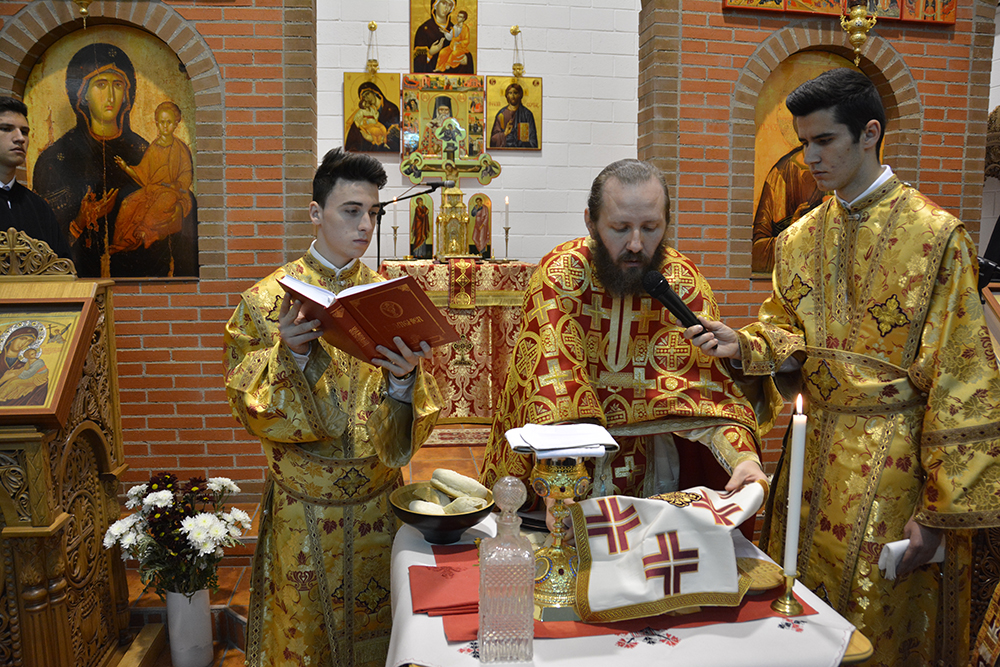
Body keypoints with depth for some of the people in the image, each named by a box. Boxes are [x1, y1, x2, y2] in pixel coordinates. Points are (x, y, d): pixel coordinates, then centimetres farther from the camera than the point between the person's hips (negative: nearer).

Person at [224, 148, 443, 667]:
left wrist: (404, 377, -23)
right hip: (303, 502, -1)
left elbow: (419, 413, -1)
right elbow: (247, 405, -7)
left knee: (374, 622, 17)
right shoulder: (268, 299, -5)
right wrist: (290, 353, -24)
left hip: (376, 496, 2)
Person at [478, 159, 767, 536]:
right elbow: (551, 390, -22)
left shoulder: (684, 283, -4)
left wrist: (744, 456, -25)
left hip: (653, 471, 4)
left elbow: (711, 389, -6)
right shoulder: (558, 276, -13)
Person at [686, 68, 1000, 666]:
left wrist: (940, 510, -14)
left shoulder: (937, 238, -11)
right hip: (814, 458, 5)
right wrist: (744, 345, -11)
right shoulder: (800, 240, 6)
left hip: (892, 469, -5)